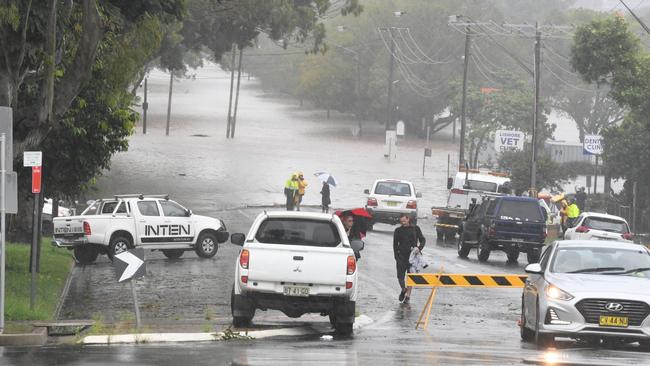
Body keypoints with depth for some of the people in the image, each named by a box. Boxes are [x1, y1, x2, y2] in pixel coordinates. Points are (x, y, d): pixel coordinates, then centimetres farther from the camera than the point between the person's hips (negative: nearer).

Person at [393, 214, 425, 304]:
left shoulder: (415, 228, 4)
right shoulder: (398, 231, 6)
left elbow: (422, 240, 6)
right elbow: (395, 245, 8)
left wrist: (419, 248, -14)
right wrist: (397, 257, -2)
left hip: (412, 255, -1)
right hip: (401, 255, 1)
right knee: (400, 276, -2)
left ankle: (408, 295, 5)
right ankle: (403, 290, 25)